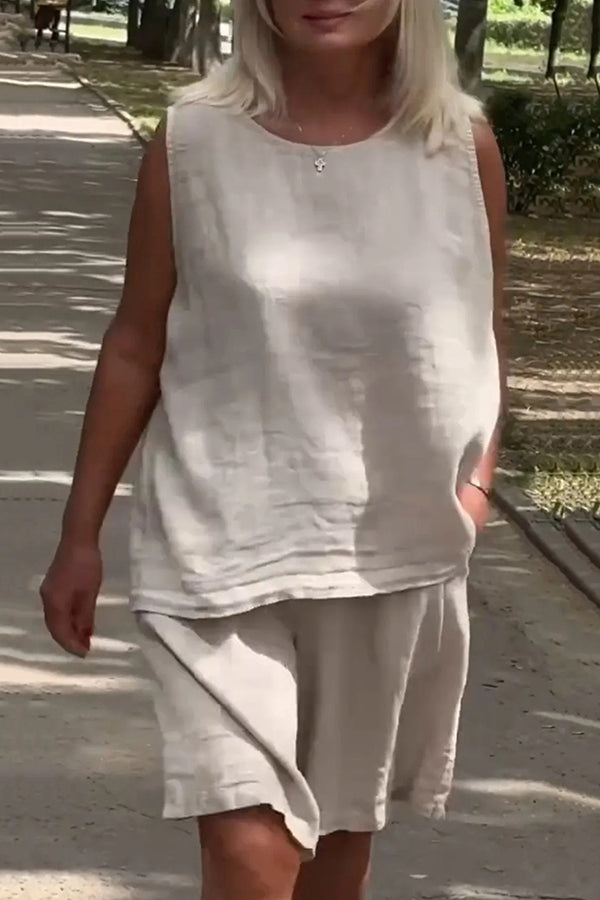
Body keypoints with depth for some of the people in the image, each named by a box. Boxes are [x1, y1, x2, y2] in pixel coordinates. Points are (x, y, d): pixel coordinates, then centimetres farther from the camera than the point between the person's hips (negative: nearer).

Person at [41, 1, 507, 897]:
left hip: (391, 555, 2)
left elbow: (482, 342, 9)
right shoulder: (193, 142, -7)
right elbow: (136, 347, 2)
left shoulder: (462, 146, -3)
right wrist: (80, 535, 5)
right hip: (221, 546, -2)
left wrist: (477, 476, -8)